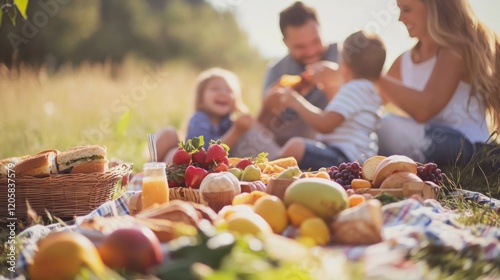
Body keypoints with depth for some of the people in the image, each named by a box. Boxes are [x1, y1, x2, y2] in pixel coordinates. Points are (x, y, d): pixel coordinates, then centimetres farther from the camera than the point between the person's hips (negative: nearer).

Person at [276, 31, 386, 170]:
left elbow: (325, 125, -21)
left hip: (347, 157, -12)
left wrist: (298, 103, -10)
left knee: (296, 146, -30)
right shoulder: (366, 88, 21)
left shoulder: (355, 88, -13)